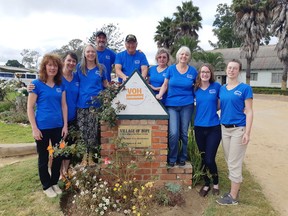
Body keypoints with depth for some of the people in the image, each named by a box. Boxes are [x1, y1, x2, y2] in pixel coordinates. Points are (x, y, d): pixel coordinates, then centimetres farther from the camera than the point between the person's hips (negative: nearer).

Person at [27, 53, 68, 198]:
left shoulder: (61, 85, 6)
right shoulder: (37, 84, -7)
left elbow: (64, 105, 9)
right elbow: (30, 107, -7)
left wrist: (65, 125, 4)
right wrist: (34, 128, -11)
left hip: (58, 127, 5)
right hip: (42, 127, -4)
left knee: (58, 156, 14)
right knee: (43, 158, 10)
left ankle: (54, 182, 33)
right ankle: (46, 186, 27)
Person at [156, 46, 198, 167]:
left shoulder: (193, 71, 4)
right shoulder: (171, 69, 3)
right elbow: (165, 85, 7)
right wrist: (160, 95, -8)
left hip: (187, 105, 1)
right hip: (171, 105, -1)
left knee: (184, 133, 7)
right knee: (173, 133, -10)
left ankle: (182, 158, 24)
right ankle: (172, 159, 10)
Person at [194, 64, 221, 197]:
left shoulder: (216, 86, -2)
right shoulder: (195, 89, 4)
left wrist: (212, 110, -4)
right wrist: (201, 112, 1)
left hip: (214, 128, -3)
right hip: (199, 127, 3)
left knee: (209, 160, -4)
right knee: (203, 159, 11)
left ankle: (216, 183, 26)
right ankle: (206, 184, 32)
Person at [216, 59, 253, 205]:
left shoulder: (245, 88, -7)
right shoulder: (222, 89, 8)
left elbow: (249, 112, -10)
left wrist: (247, 133, -16)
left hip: (239, 130, -5)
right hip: (224, 129, 5)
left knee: (235, 163, 1)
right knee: (230, 162, 15)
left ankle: (233, 197, 14)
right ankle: (235, 189, 31)